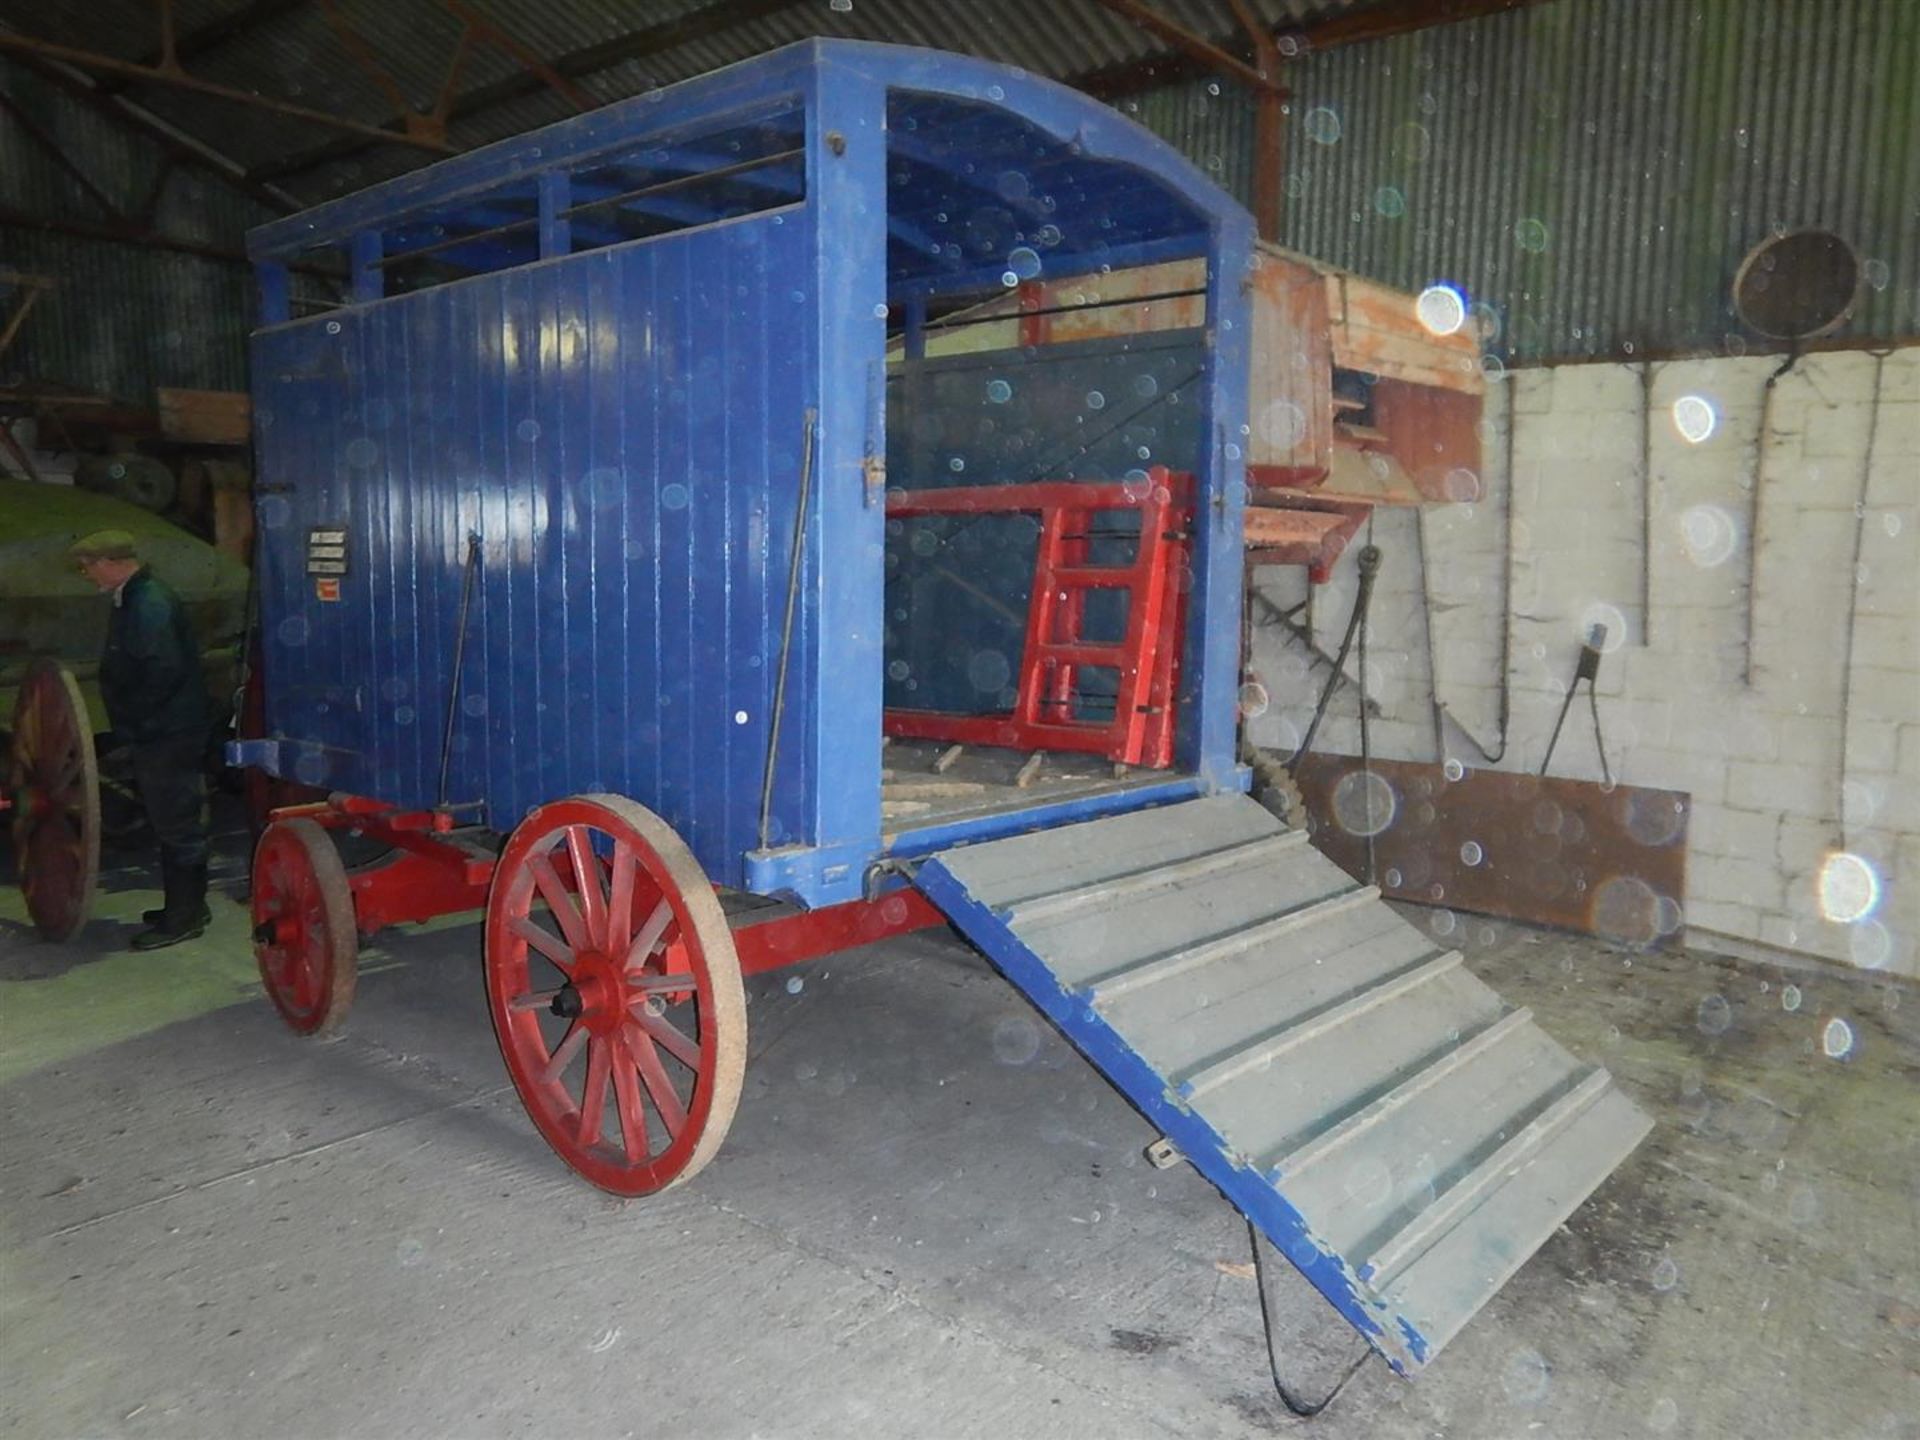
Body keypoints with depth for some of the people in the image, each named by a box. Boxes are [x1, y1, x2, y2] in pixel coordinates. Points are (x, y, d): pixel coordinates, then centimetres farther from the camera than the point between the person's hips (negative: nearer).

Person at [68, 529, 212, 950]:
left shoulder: (150, 604, -19)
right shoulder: (135, 600, 13)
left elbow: (164, 672, -27)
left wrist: (133, 717, -16)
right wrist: (130, 718, 12)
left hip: (169, 736, -10)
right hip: (157, 734, 10)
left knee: (175, 824, -2)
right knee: (176, 822, 16)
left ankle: (183, 917, 6)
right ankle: (186, 907, 27)